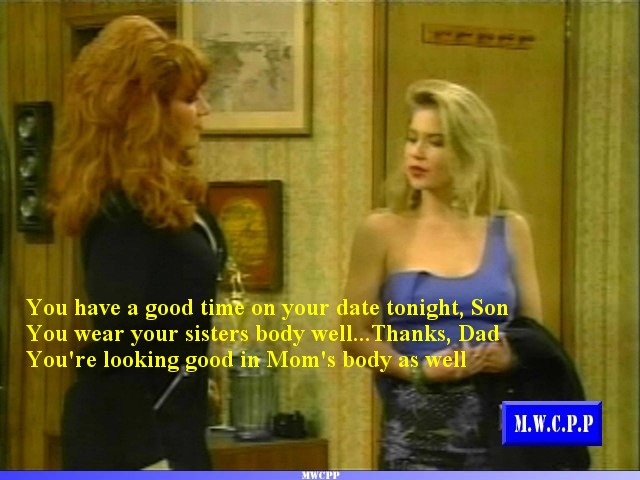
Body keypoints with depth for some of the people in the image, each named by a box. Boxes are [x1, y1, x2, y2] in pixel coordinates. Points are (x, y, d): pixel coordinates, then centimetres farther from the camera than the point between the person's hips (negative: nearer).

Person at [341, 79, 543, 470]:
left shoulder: (510, 230, 6)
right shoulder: (382, 232, 1)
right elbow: (356, 335, 1)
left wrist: (512, 357, -11)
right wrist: (420, 370, -14)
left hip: (499, 427, 2)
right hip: (416, 434, -2)